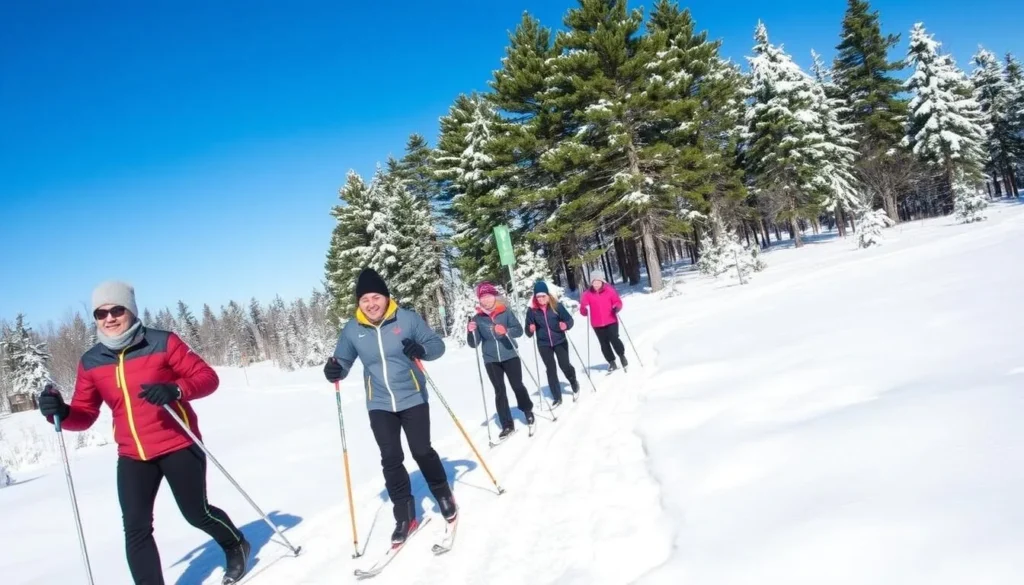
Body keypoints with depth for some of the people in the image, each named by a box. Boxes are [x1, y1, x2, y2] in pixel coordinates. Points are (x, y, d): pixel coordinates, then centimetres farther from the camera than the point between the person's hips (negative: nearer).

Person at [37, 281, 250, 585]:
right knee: (135, 529, 0)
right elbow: (84, 414, 6)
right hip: (132, 456, 4)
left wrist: (175, 390, -31)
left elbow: (207, 377, -11)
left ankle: (236, 545, 40)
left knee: (197, 513, 9)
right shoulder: (90, 362, 1)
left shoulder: (163, 343, -11)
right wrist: (60, 412, -16)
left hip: (178, 445, -4)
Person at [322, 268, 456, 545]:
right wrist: (335, 371, -16)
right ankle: (405, 516, 12)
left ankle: (444, 496, 27)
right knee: (391, 460, 0)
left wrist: (422, 350, -26)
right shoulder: (352, 330, -2)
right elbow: (343, 361, 7)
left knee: (422, 451, 2)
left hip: (413, 399, -2)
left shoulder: (407, 318, -9)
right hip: (379, 405, 2)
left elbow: (437, 345, -4)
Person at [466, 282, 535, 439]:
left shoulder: (505, 312, -4)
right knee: (499, 391, 4)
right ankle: (507, 425, 9)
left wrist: (506, 331, -27)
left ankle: (528, 411, 31)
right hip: (491, 360, 1)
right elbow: (473, 344, 0)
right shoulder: (477, 318, -1)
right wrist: (471, 332, -20)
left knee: (517, 385, 6)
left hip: (510, 356, -1)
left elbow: (519, 330, -8)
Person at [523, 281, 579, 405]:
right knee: (550, 370, 3)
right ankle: (557, 398, 13)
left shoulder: (557, 306, -9)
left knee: (564, 365, -6)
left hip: (560, 341, -1)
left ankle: (574, 382, 28)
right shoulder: (532, 310, -5)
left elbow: (569, 319, -4)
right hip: (543, 344, 2)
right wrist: (530, 330, -22)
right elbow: (528, 333, 1)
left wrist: (566, 325, -26)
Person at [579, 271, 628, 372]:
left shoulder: (609, 290, -2)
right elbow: (583, 312, -2)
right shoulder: (587, 294, -1)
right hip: (597, 324, 2)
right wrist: (584, 309, -24)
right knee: (604, 343, 7)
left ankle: (622, 355, 12)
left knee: (614, 339, -13)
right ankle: (612, 362, 20)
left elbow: (617, 302, 1)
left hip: (611, 321, -2)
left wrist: (617, 307, -20)